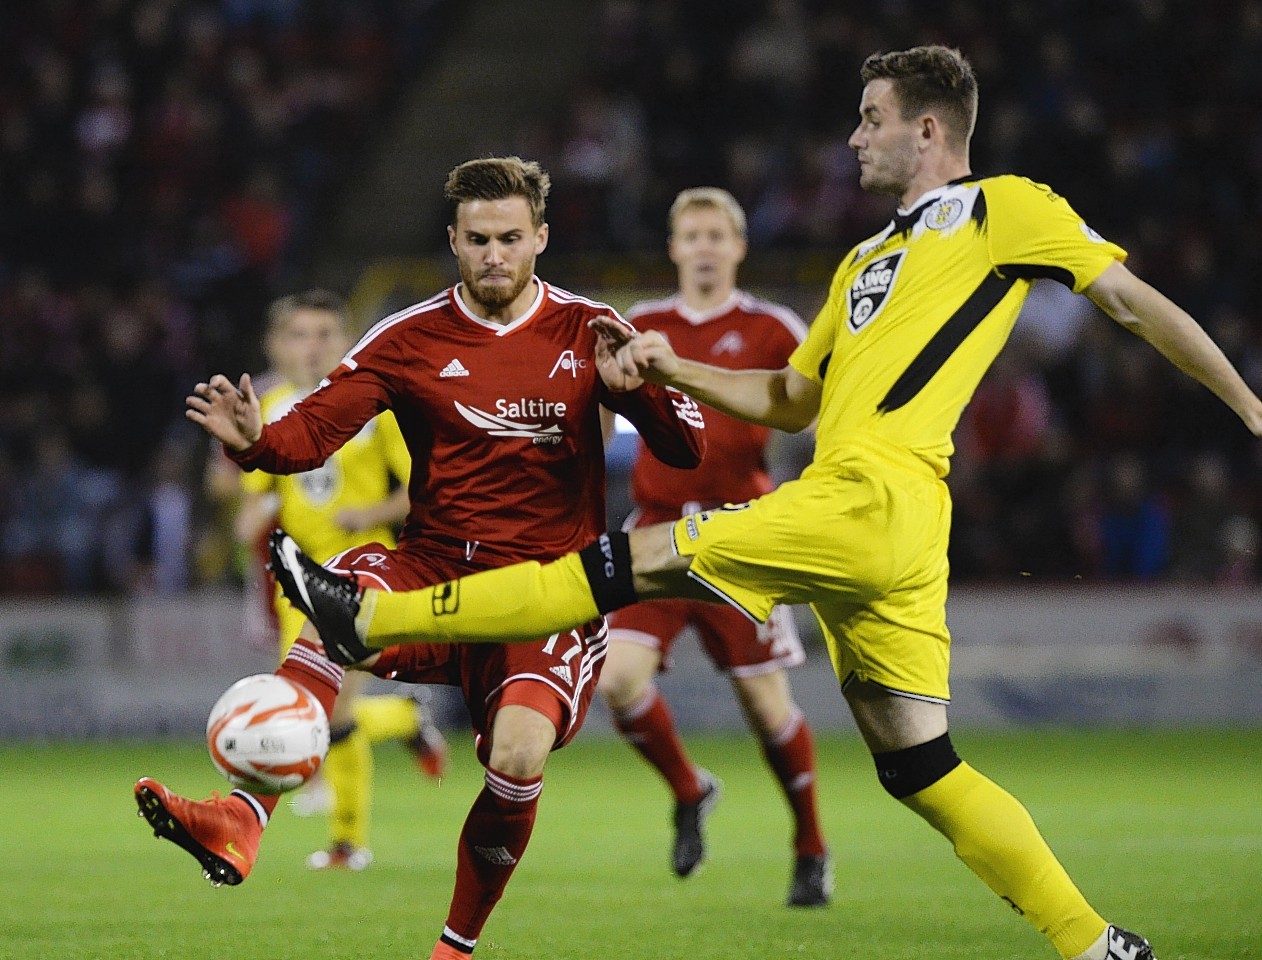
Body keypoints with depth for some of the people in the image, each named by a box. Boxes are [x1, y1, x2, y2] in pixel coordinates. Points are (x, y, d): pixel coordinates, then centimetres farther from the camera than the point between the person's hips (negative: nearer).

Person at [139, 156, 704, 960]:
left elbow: (687, 451, 0)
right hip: (435, 576, 1)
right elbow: (313, 429, -6)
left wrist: (635, 389, -20)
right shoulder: (411, 339, 4)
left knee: (519, 758, -27)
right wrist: (256, 440, -29)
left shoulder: (588, 333, 3)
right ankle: (237, 828, -44)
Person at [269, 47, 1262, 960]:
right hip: (864, 520, 9)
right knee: (920, 768, 5)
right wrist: (671, 369, 18)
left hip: (873, 499, -9)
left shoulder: (1003, 207, 6)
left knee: (639, 558, -9)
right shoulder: (866, 260, 29)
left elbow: (1132, 300, 4)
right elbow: (790, 398, 31)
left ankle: (373, 618, -7)